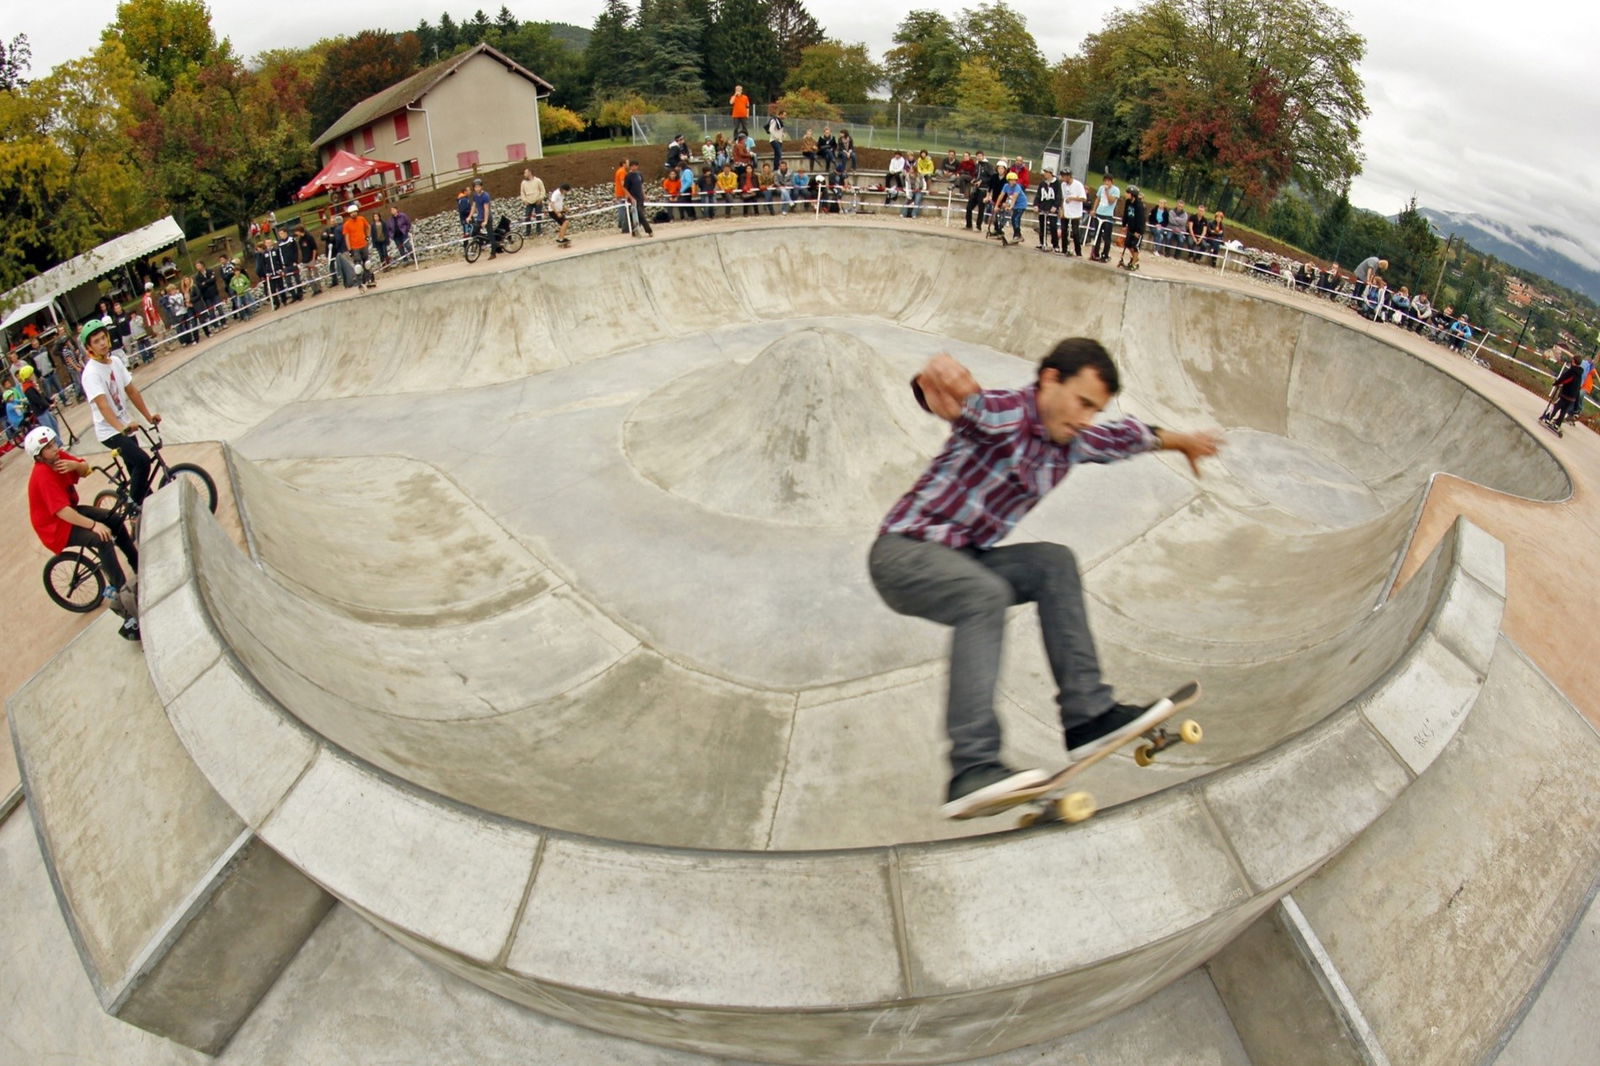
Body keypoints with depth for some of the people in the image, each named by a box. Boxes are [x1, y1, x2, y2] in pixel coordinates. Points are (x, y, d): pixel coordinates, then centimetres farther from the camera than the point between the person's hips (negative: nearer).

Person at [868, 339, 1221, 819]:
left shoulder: (1073, 443, 8)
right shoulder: (1003, 414, -16)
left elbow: (1127, 435, 28)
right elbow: (965, 401, -39)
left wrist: (1179, 440, 44)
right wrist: (946, 378, -62)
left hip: (961, 560, 8)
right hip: (902, 550, -8)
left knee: (1053, 563, -3)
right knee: (986, 594, -33)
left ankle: (1087, 716, -3)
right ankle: (973, 770, -42)